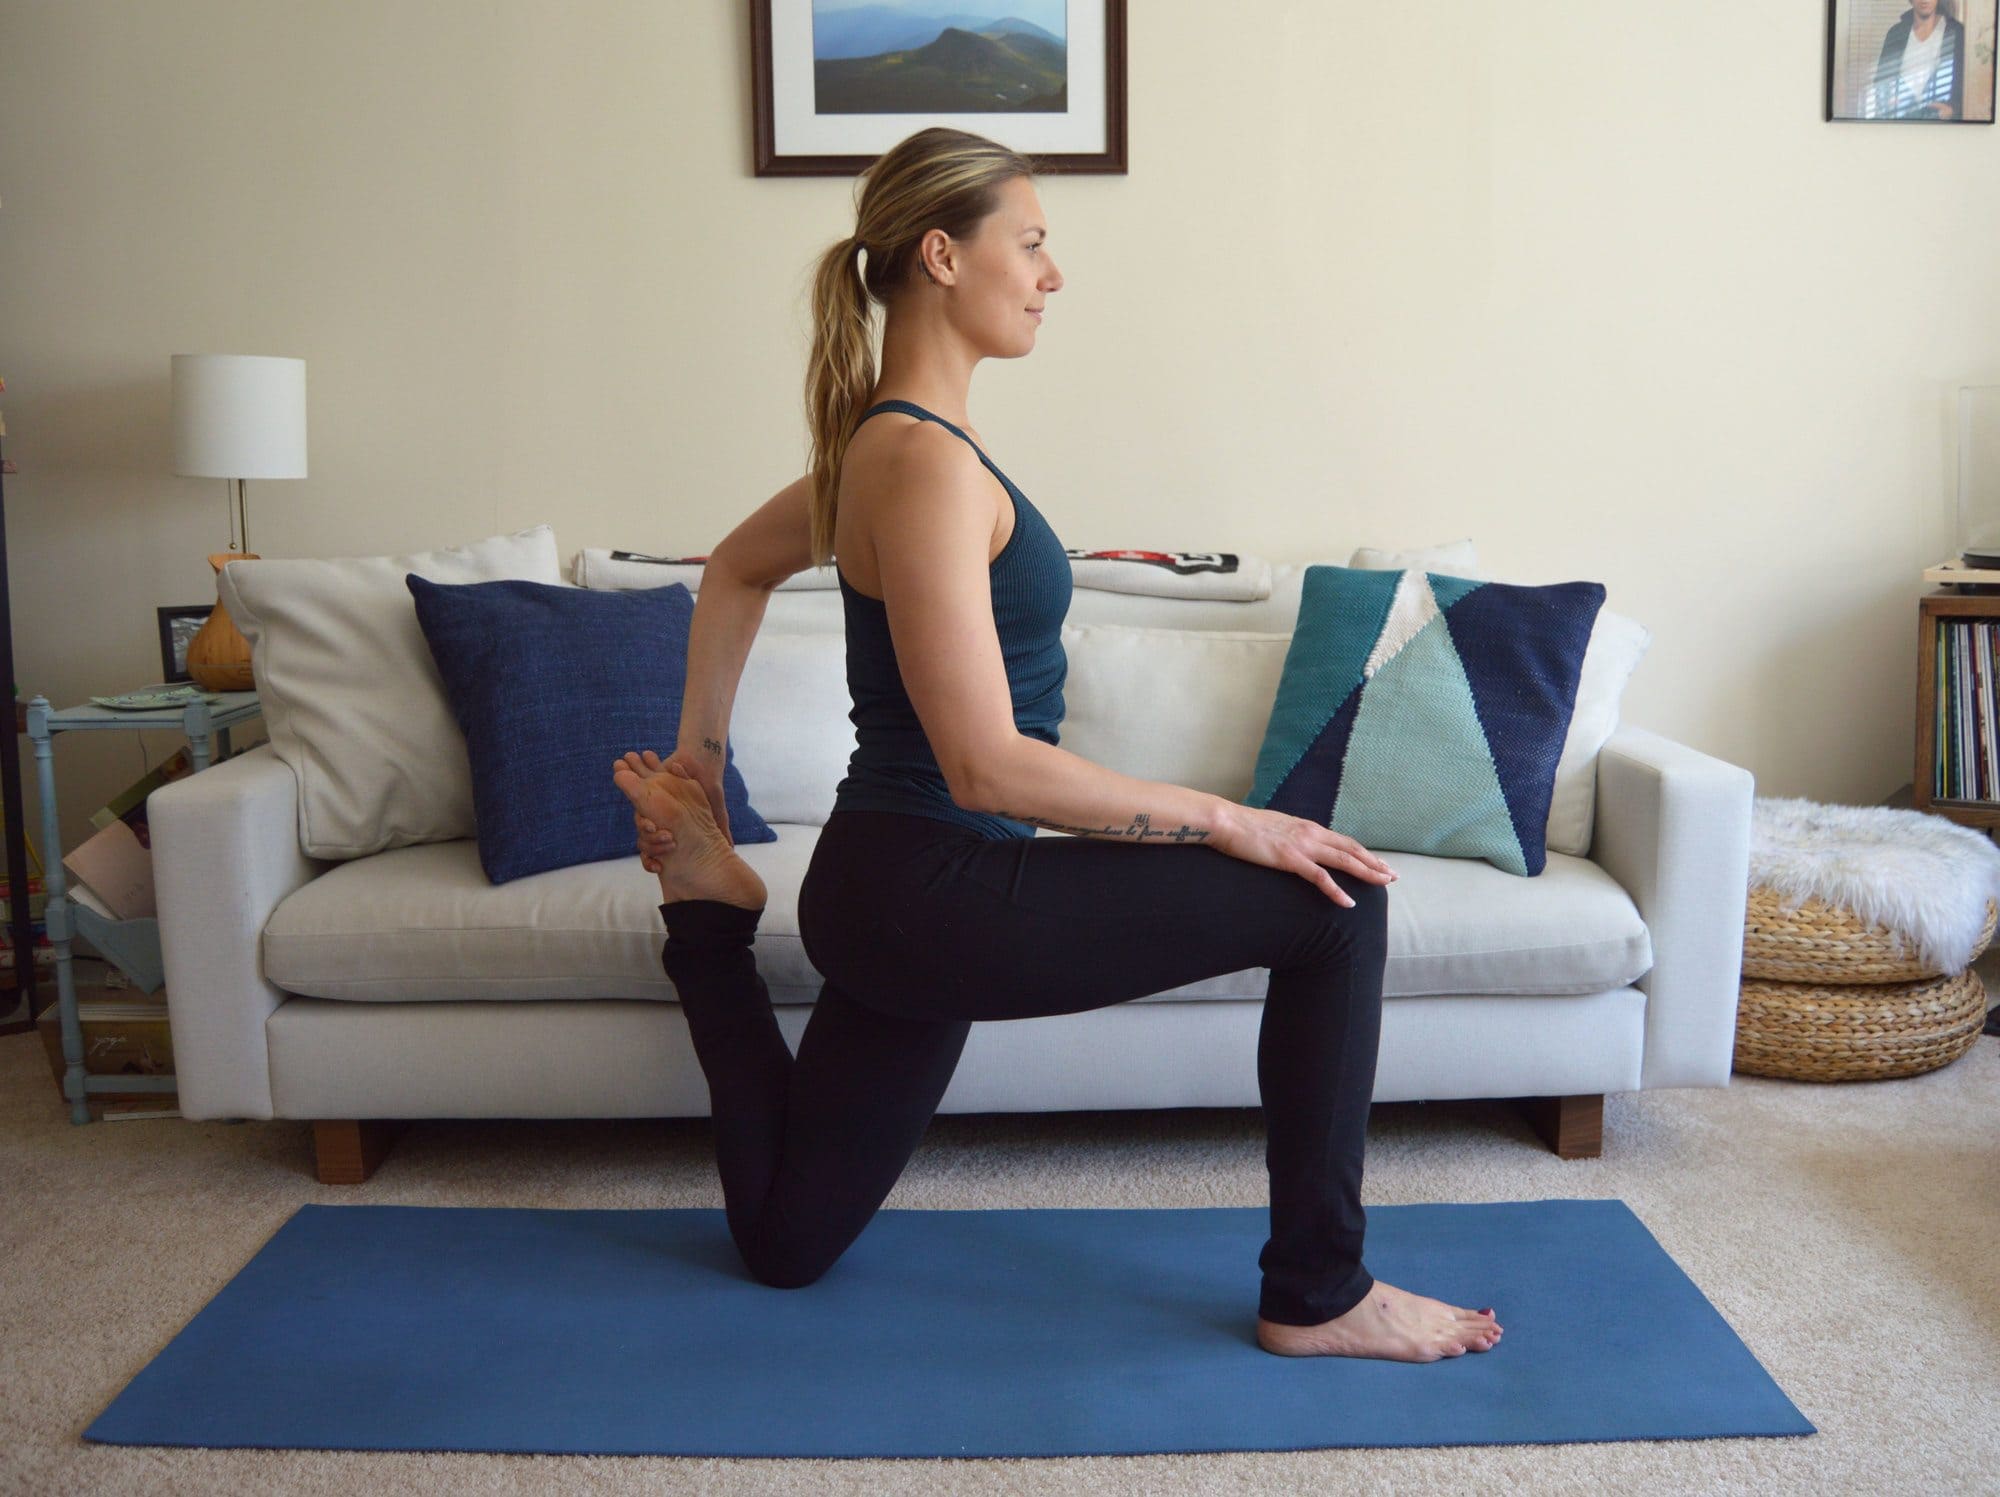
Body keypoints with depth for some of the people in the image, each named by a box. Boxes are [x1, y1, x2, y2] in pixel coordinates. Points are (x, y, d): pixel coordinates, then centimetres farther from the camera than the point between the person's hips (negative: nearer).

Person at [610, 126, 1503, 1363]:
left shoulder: (887, 440, 10)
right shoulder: (924, 462, -19)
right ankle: (1320, 1296, 0)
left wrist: (699, 765, 26)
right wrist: (1226, 822, -18)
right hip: (934, 893, -10)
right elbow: (989, 765, -24)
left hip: (890, 895, 10)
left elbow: (736, 571, 26)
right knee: (1335, 903, -11)